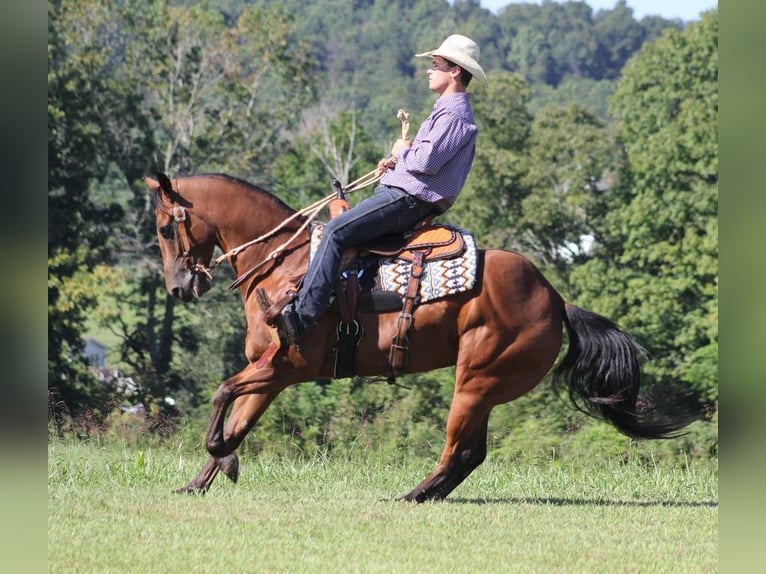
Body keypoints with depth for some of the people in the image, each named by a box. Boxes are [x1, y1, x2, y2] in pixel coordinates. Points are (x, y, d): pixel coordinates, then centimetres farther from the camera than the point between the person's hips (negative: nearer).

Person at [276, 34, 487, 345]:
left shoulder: (454, 115, -12)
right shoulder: (447, 110, 23)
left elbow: (426, 161, -23)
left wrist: (402, 151, -2)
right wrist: (395, 162, 10)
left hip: (409, 199, -12)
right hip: (401, 192, 12)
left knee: (336, 231, -24)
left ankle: (301, 316, -31)